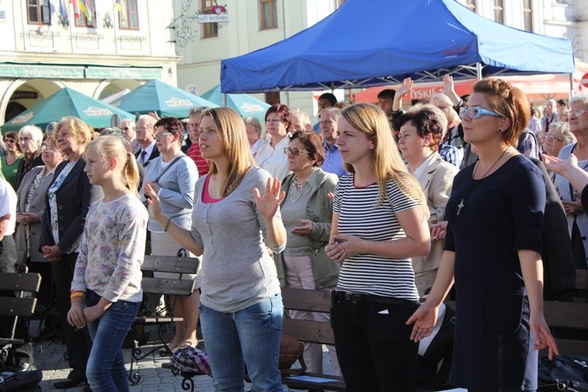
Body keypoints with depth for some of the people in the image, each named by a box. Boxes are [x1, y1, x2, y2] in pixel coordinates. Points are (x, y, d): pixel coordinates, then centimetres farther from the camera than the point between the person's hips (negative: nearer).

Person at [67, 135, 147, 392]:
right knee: (113, 367, 13)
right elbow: (84, 254, 11)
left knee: (96, 371, -11)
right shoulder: (95, 208, 10)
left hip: (120, 300, -8)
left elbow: (128, 264, -18)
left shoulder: (131, 209, -15)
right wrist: (77, 298, 1)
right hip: (93, 296, 8)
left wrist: (101, 305, -14)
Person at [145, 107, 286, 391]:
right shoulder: (201, 185, 10)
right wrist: (160, 217, 12)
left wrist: (269, 216, -29)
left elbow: (277, 246, -10)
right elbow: (199, 246, 15)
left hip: (254, 298, -7)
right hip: (212, 301, 7)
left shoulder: (256, 179, -10)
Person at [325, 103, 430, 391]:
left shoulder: (396, 185, -12)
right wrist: (334, 247, -2)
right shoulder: (343, 185, 9)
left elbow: (421, 245, -17)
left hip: (390, 304, -7)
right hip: (346, 303, 7)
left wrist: (362, 246, -16)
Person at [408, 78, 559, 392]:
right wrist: (433, 303, 17)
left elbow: (529, 247, -17)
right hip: (469, 307, 7)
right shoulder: (464, 177, 13)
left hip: (507, 308, -7)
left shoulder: (522, 173, -9)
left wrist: (536, 312, -25)